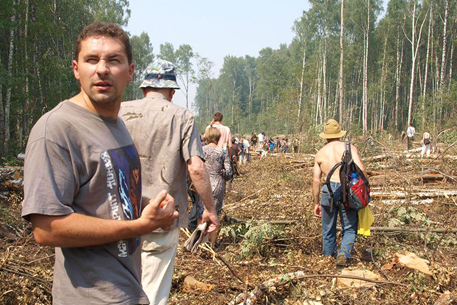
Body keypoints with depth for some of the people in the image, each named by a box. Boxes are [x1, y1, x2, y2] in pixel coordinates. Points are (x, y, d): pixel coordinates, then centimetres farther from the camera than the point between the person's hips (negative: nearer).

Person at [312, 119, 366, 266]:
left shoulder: (320, 153, 10)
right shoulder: (349, 147, 4)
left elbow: (316, 180, 8)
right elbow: (361, 170, -7)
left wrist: (316, 203, 14)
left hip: (329, 190, 2)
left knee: (328, 230, 17)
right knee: (349, 229, 10)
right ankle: (344, 253, -12)